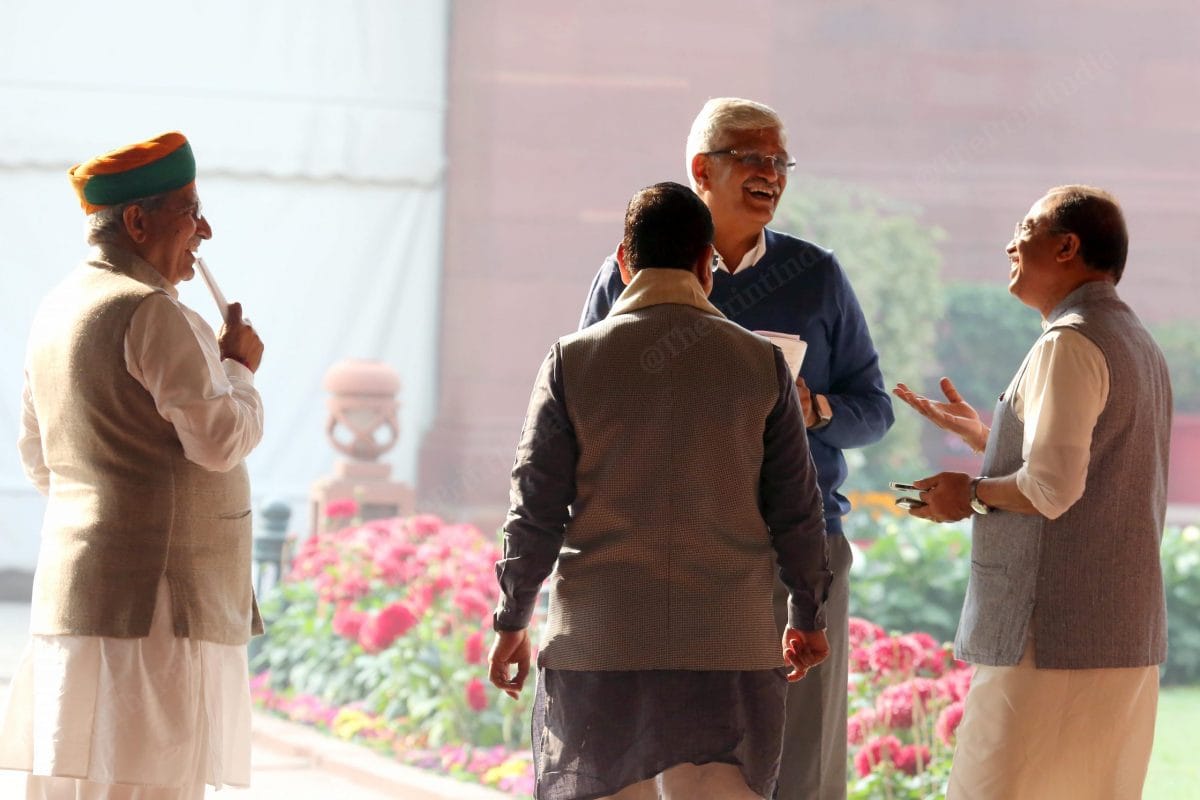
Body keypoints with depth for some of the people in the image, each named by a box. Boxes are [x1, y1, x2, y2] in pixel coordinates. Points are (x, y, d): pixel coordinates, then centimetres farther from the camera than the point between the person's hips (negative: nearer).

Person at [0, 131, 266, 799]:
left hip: (73, 589, 9)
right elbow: (221, 439, -17)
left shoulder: (60, 307, 16)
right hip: (155, 599, -9)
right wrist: (240, 368, 1)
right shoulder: (150, 312, -13)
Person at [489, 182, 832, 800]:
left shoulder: (572, 361, -1)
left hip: (598, 640, 0)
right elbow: (796, 509, 6)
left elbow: (535, 507, 0)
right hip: (726, 644, 0)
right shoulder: (761, 363, 2)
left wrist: (512, 621, 11)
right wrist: (807, 617, 18)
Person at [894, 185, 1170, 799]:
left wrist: (970, 494, -5)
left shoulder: (1069, 344, -12)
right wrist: (985, 436, 28)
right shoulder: (1140, 346, 18)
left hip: (1054, 639, -10)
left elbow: (1052, 489, -21)